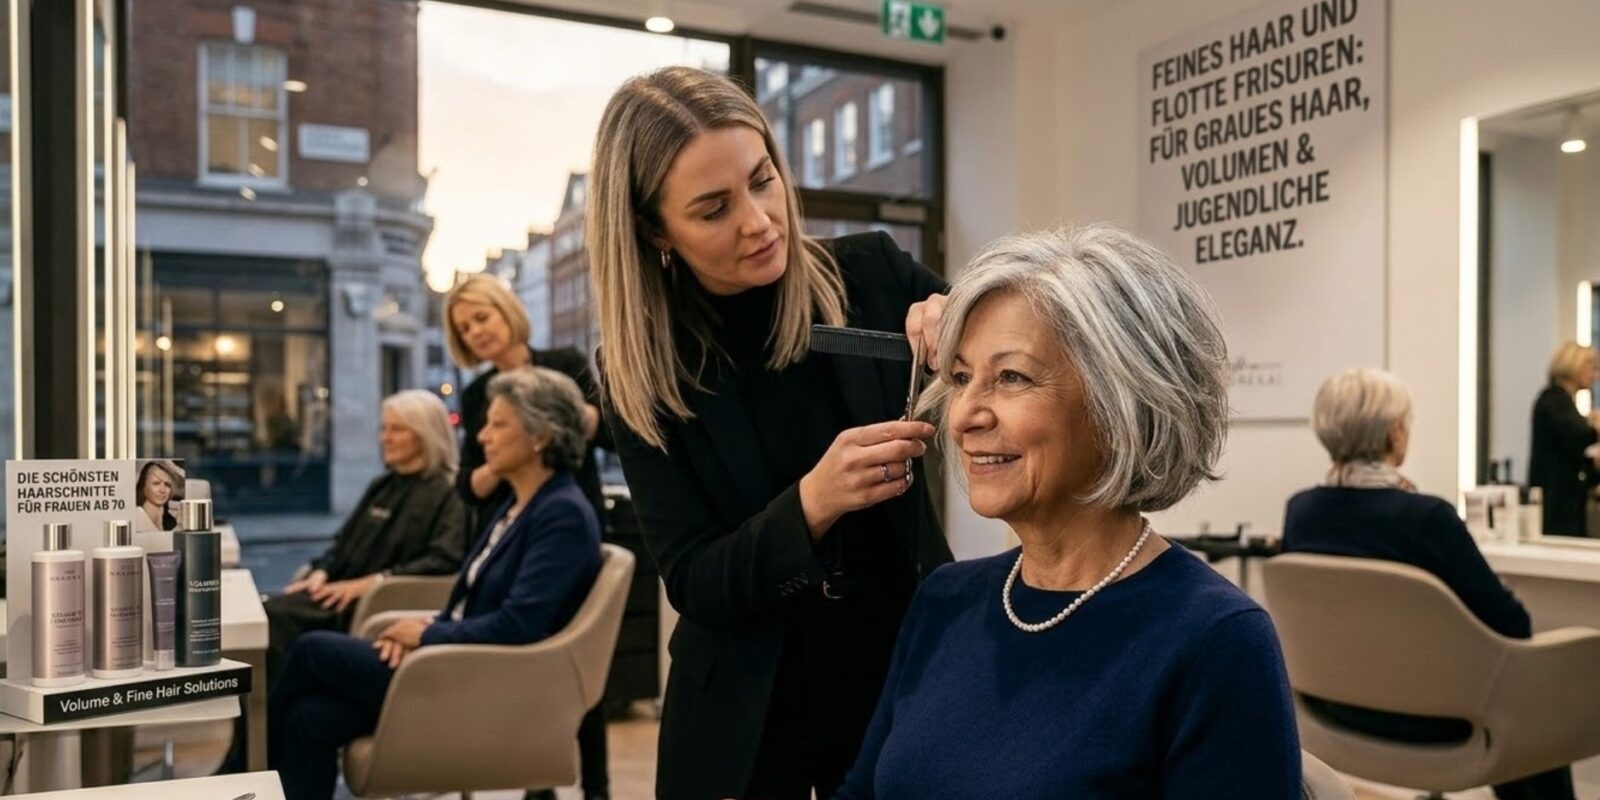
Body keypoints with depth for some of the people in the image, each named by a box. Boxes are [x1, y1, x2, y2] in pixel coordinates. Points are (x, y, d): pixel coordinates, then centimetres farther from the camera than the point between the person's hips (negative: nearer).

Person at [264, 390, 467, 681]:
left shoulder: (447, 495, -3)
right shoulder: (383, 486, 22)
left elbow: (444, 559, -17)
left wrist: (370, 582, -21)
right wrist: (320, 572, -1)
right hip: (342, 590, 7)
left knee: (278, 614, -26)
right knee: (270, 611, -19)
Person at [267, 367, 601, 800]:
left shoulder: (564, 514, -16)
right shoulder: (517, 504, 14)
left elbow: (518, 624, -24)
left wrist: (428, 636, -13)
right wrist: (426, 629, -2)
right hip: (459, 665, 9)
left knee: (313, 650, -5)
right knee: (311, 718, -9)